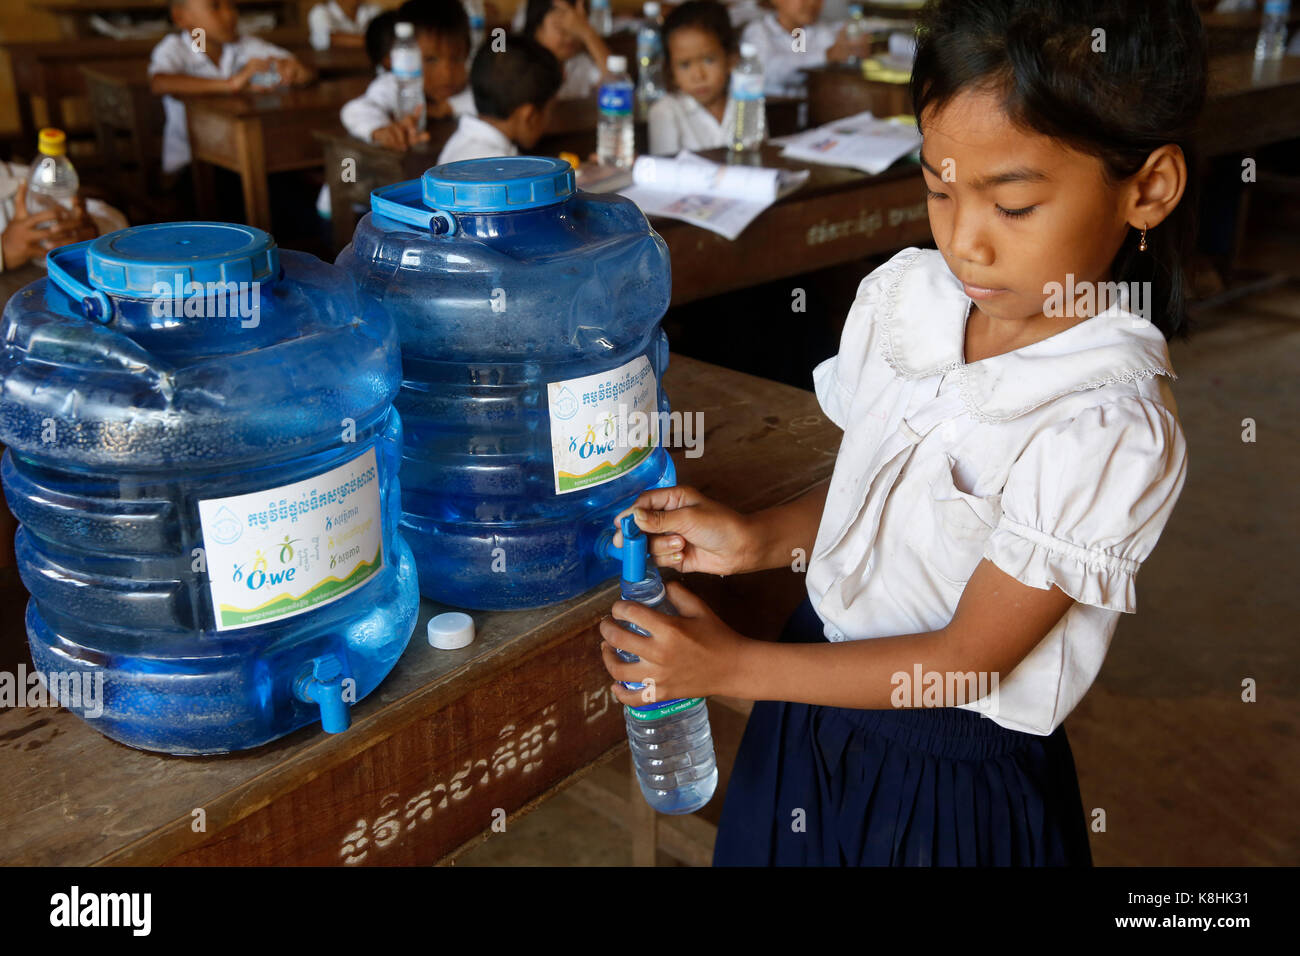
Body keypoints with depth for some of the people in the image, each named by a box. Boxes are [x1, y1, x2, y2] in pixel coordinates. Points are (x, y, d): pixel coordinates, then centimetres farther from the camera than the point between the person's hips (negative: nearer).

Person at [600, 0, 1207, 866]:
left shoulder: (1111, 429, -28)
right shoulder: (904, 294, -8)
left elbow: (968, 657, -22)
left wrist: (734, 666, -20)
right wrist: (756, 540, -13)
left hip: (956, 778, -5)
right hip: (821, 696, 6)